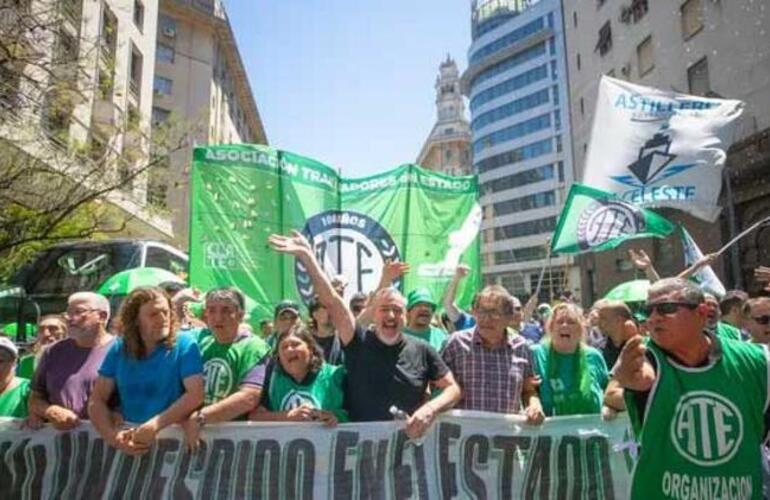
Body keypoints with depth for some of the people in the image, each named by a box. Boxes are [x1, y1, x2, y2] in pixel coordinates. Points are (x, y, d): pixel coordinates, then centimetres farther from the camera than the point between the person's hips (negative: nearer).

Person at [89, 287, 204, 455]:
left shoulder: (184, 344, -5)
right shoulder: (119, 349, 5)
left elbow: (195, 395, -14)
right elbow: (97, 400, 3)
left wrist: (155, 425, -22)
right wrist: (112, 435, -13)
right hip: (129, 439, 4)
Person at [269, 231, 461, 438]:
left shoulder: (422, 350, 2)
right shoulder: (359, 342, -2)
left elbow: (453, 389, 7)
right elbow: (331, 301, -12)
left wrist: (430, 409, -12)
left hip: (409, 441, 0)